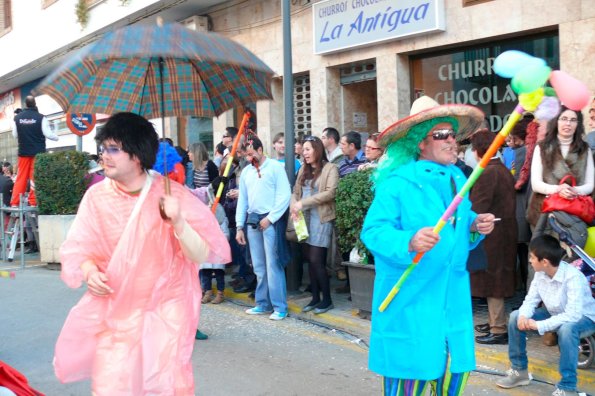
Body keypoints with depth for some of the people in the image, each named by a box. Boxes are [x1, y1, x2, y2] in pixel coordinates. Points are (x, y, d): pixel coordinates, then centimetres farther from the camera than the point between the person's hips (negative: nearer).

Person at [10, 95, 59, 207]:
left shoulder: (17, 117, 0)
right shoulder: (40, 117, -9)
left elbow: (15, 135, 9)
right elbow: (47, 134, -7)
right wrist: (56, 137, 13)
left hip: (23, 151, 3)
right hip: (38, 151, -3)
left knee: (21, 177, 7)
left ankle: (14, 202, 5)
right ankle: (33, 202, 1)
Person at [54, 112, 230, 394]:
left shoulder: (171, 193, -11)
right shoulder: (97, 195, -5)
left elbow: (202, 255, -12)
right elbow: (78, 247, 3)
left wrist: (178, 222, -29)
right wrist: (89, 270, -18)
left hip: (166, 311, -1)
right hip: (114, 313, 2)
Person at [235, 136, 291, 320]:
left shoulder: (275, 167, -4)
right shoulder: (246, 171, 14)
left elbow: (285, 195, -9)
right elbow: (242, 200, 16)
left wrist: (270, 218, -12)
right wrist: (239, 227, 12)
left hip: (270, 220, -6)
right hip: (252, 220, 6)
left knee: (273, 265, -7)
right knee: (259, 266, 11)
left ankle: (279, 307, -2)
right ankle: (263, 303, 20)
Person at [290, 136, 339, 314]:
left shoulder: (330, 168, -3)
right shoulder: (303, 170, 17)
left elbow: (330, 192, -14)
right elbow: (295, 192, 14)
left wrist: (303, 203, -15)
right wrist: (294, 207, -8)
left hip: (321, 218, -6)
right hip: (304, 218, 6)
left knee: (317, 260, -8)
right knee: (310, 260, 7)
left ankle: (327, 300, 3)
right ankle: (315, 298, 16)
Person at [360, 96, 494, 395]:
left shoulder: (457, 178, 11)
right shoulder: (397, 182, -12)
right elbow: (373, 231, -18)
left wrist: (476, 226, -1)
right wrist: (409, 242, -35)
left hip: (453, 297, 7)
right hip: (408, 298, -6)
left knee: (456, 371, 9)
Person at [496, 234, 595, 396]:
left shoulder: (573, 277, -34)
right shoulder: (540, 273, -12)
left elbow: (573, 315, -41)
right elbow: (531, 299, -5)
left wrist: (539, 325, -40)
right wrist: (523, 316, -28)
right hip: (557, 315, 7)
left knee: (566, 329, -41)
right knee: (515, 317, -7)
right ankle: (519, 371, 8)